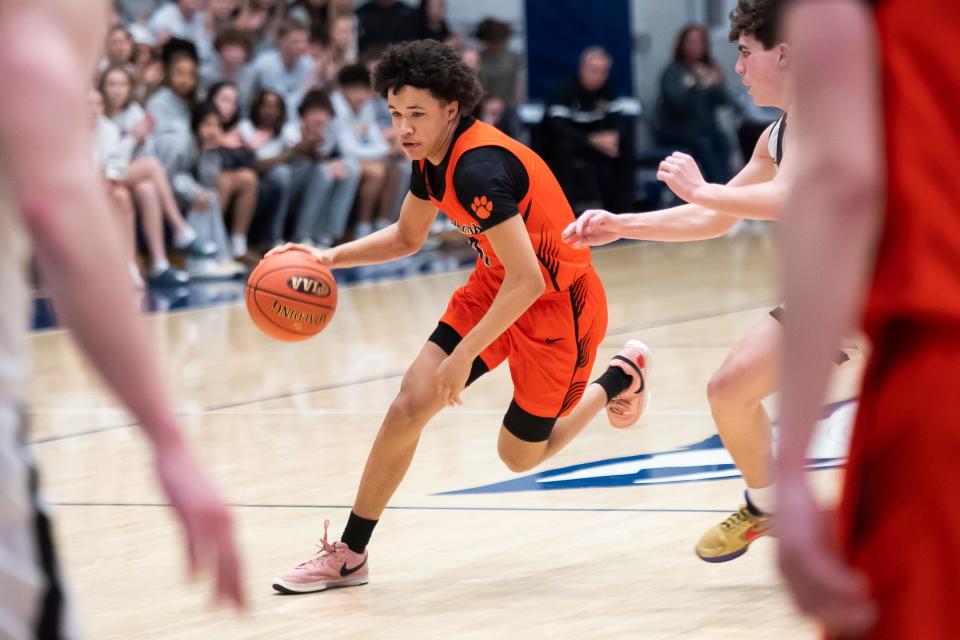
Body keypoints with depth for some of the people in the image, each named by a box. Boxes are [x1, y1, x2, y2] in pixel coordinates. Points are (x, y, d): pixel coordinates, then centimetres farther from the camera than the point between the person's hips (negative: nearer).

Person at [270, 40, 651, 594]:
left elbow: (527, 281, -33)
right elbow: (407, 237, 17)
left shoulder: (478, 169, -31)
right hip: (495, 287, 8)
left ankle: (619, 379, 32)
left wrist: (464, 355, -28)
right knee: (410, 405, -7)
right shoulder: (432, 156, -3)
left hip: (557, 304, -8)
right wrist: (330, 257, 3)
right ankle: (349, 555, 1)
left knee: (521, 456, 7)